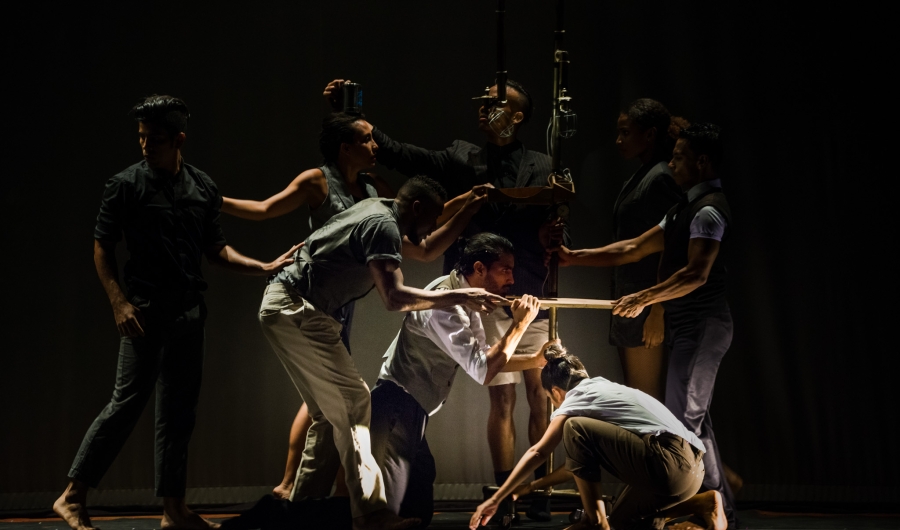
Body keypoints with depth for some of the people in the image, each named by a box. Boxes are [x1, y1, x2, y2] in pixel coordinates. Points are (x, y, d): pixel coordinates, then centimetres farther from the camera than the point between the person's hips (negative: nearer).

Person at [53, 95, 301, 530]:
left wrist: (264, 267, 3)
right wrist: (119, 302, -12)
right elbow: (102, 246, -2)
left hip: (189, 313, 5)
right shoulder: (126, 185, -3)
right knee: (127, 401, -7)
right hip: (144, 312, -5)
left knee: (179, 412, 7)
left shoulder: (203, 187, 9)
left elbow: (214, 249, 14)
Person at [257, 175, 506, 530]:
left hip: (285, 309, 10)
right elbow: (395, 297, -26)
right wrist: (460, 297, -23)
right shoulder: (383, 225, -15)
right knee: (353, 403, -11)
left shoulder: (379, 211, 15)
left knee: (331, 412, 11)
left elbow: (426, 251, 30)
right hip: (294, 309, -10)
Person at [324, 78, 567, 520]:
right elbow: (398, 154, 2)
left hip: (532, 296, 0)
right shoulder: (461, 160, 8)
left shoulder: (539, 167, 3)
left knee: (540, 394, 3)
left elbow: (550, 226, -7)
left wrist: (552, 235, -30)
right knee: (502, 397, -1)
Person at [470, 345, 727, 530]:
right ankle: (701, 504, 10)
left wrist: (496, 499, 10)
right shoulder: (604, 388, 28)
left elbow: (538, 453, 4)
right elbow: (582, 460, 38)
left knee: (575, 428, -3)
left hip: (668, 465, -9)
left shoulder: (576, 399, 4)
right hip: (692, 467, 9)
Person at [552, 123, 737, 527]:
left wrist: (643, 299, -28)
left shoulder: (708, 209, -14)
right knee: (695, 419, 14)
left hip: (701, 326, -10)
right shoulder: (686, 208, 18)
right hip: (689, 326, 10)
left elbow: (696, 273, -25)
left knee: (683, 419, -9)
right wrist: (575, 257, 13)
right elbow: (634, 249, 18)